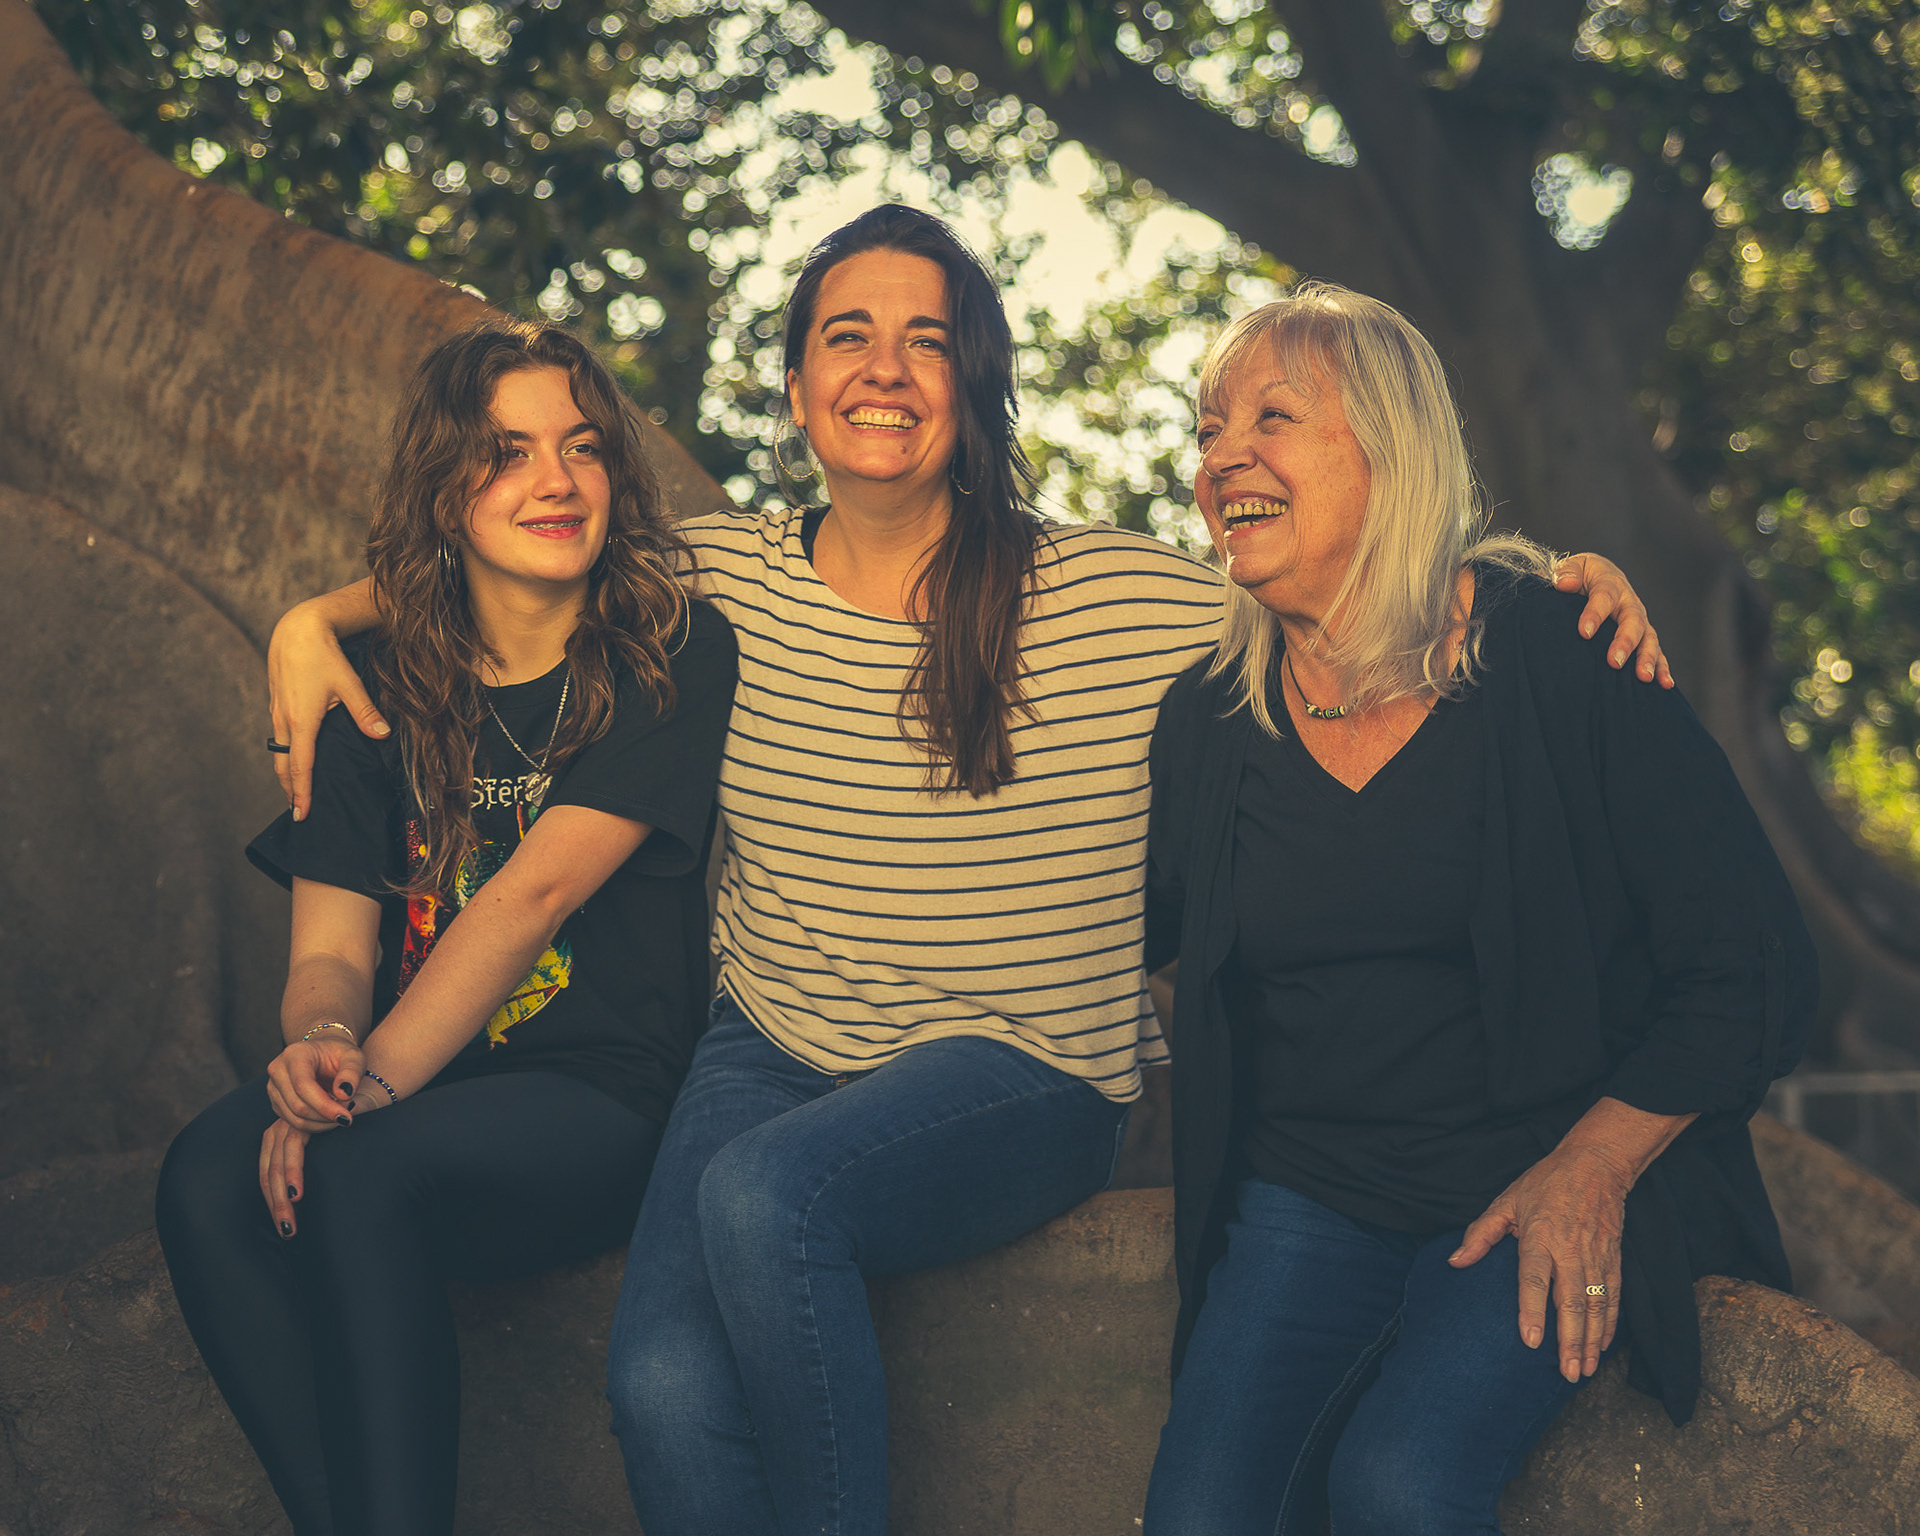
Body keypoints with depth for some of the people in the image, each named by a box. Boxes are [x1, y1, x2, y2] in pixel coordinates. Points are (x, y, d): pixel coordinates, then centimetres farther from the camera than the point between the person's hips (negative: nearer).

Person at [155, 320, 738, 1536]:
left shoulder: (676, 657, -5)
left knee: (358, 1172, -32)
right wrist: (321, 1042, -21)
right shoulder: (380, 691, 9)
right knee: (209, 1179, -25)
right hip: (415, 1102, 4)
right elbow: (331, 946, 4)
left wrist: (377, 1075, -24)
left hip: (605, 1110, -4)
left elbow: (537, 890, -16)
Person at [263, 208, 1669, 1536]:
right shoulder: (720, 578, 4)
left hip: (1021, 1079, -3)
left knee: (763, 1192, -33)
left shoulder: (1121, 601, -6)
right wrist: (319, 619, 6)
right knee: (666, 1382, -24)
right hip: (768, 1052, 3)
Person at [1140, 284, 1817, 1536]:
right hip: (1306, 1198, 3)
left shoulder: (1557, 656, -7)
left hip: (1550, 1197, -3)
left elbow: (1755, 972, -5)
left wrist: (1591, 1167, -13)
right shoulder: (1209, 716, 3)